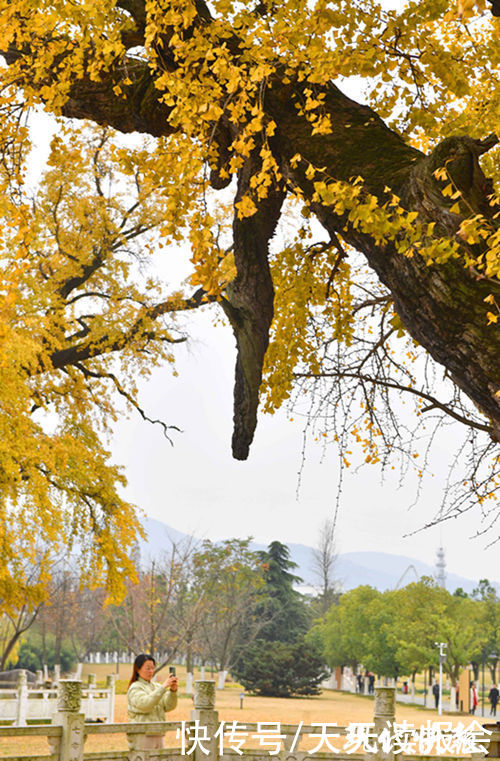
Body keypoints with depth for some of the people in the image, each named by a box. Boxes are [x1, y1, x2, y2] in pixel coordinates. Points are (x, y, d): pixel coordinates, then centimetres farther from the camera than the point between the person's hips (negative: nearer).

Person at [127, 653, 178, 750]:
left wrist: (173, 690, -15)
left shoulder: (156, 686, 14)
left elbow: (169, 706, 3)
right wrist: (163, 687, -23)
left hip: (158, 735, 6)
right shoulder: (135, 688, -5)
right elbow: (145, 704, -22)